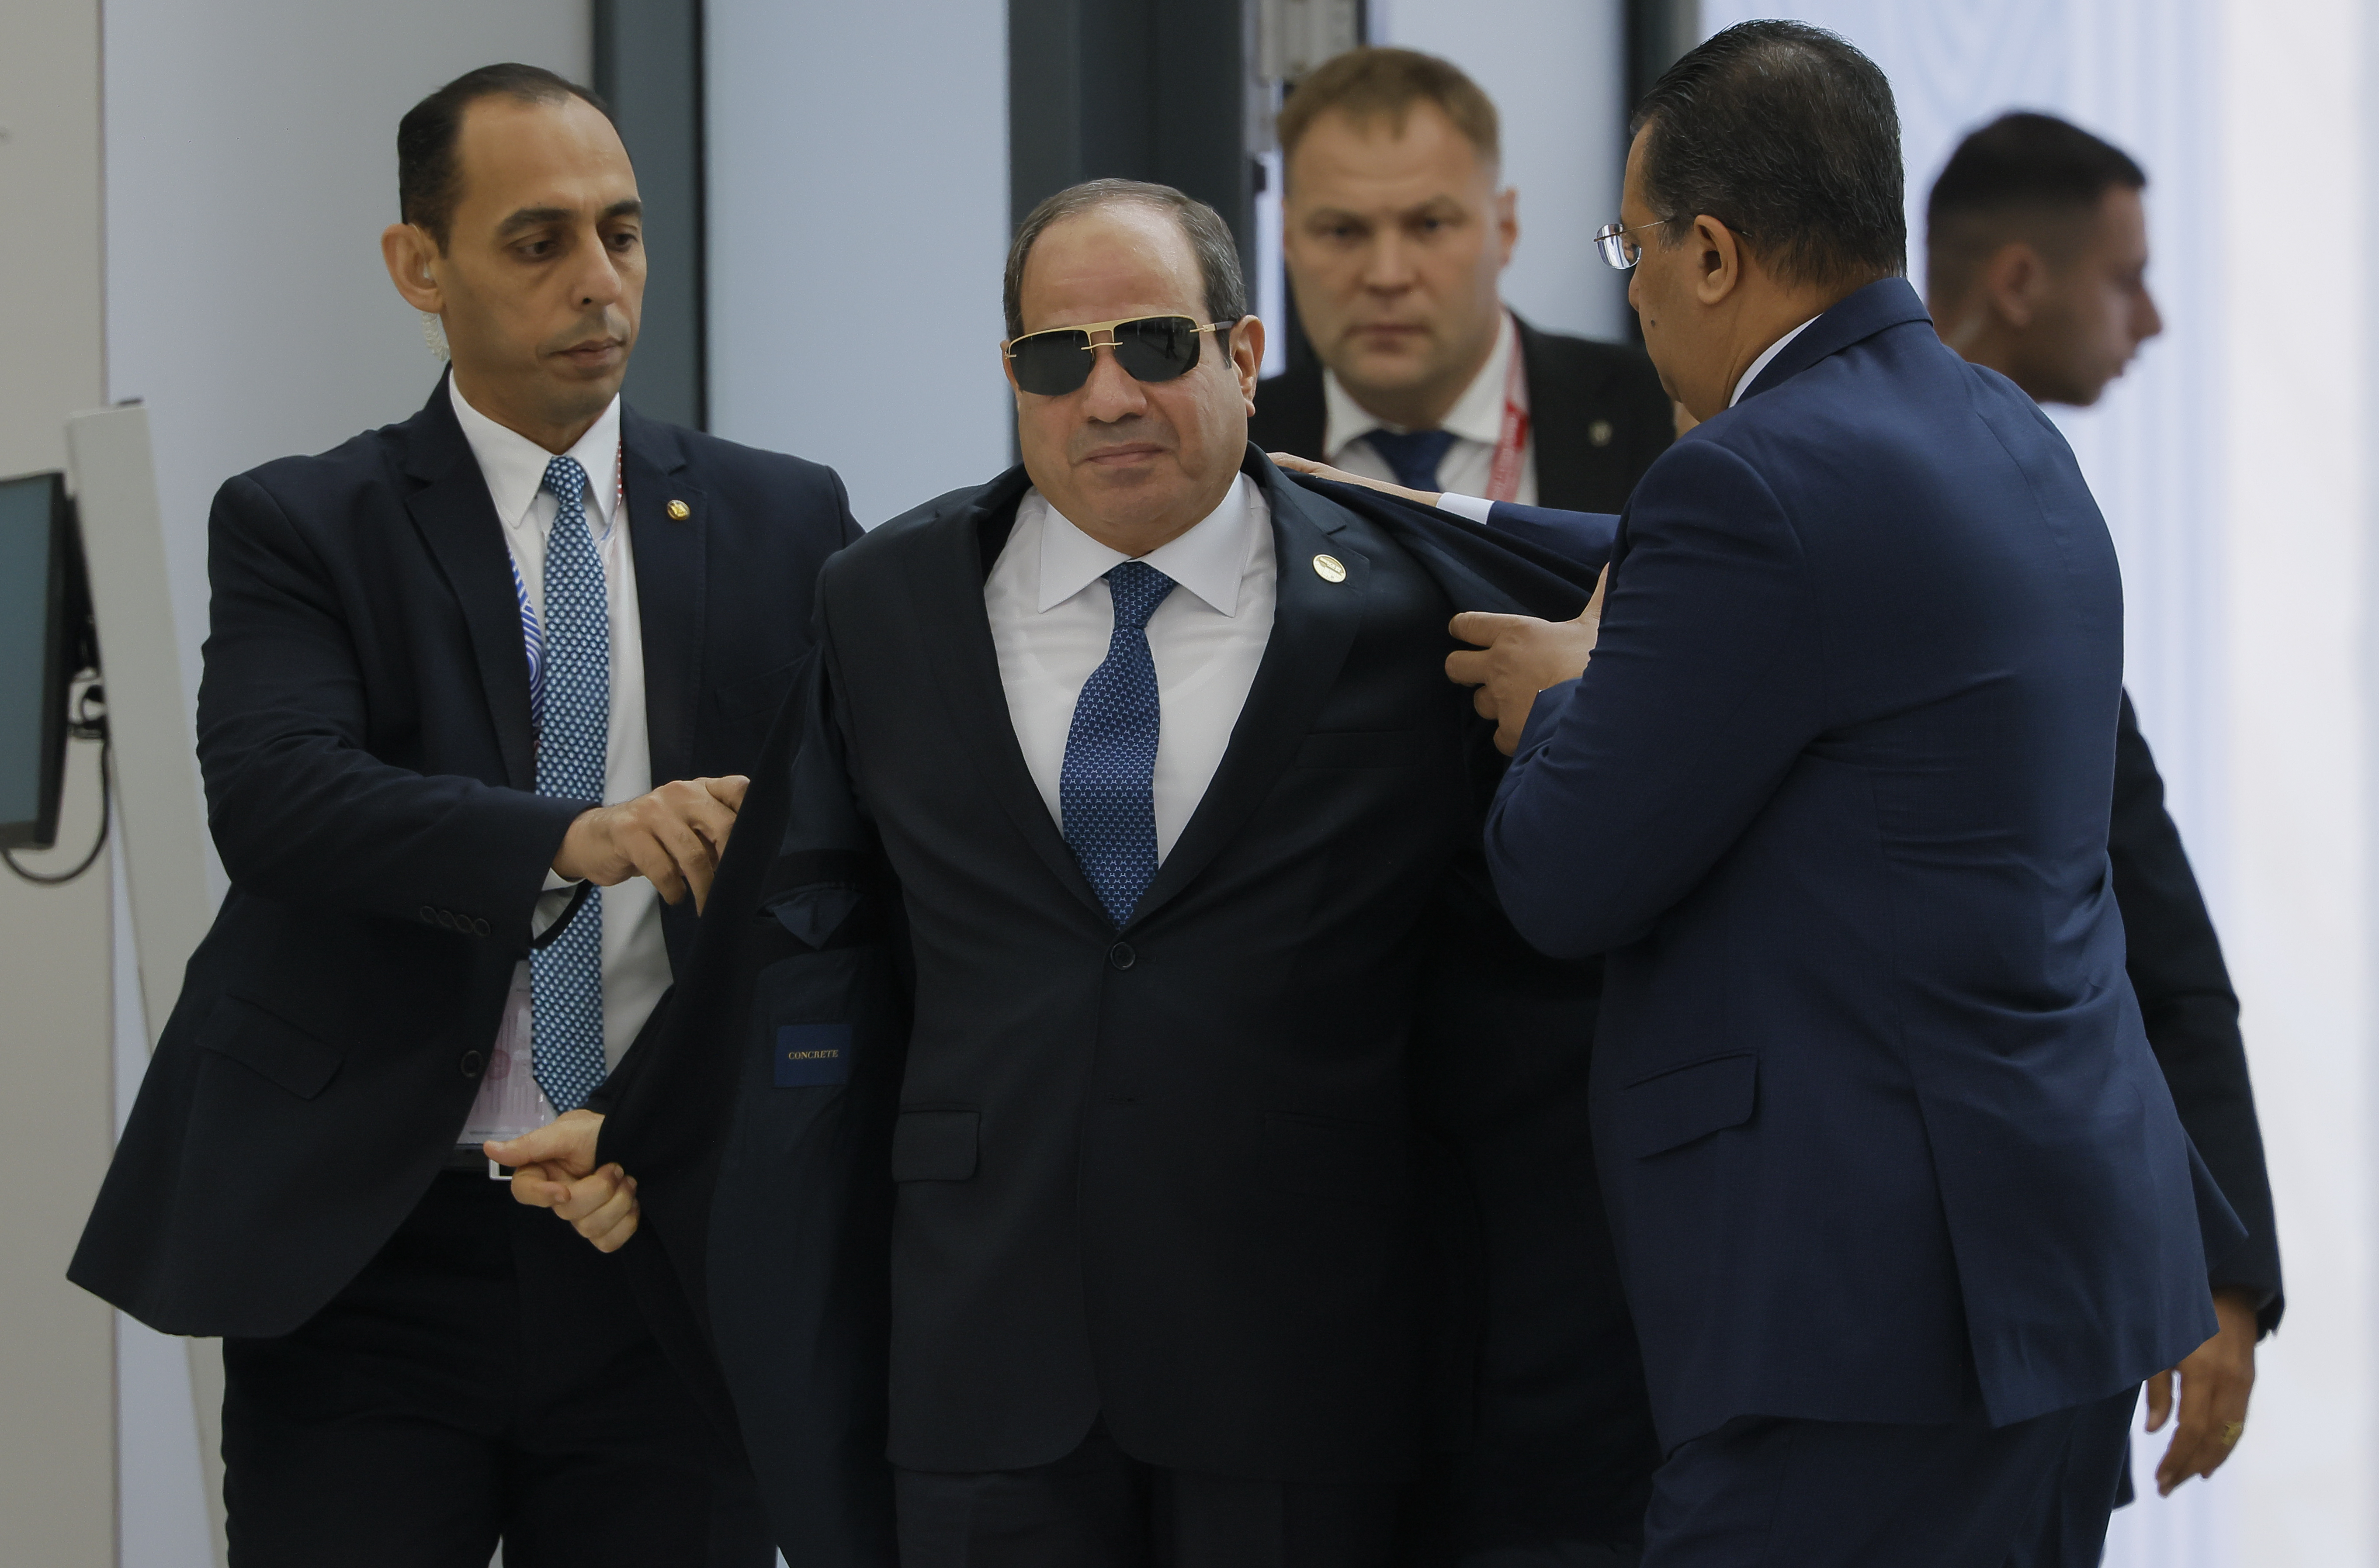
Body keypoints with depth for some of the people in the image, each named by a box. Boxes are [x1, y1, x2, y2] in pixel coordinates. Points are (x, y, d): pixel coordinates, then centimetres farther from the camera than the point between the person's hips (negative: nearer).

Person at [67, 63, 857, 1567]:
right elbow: (271, 794, -16)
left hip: (673, 1246, 2)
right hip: (364, 1261, -2)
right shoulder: (299, 527, 3)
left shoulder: (785, 525, 9)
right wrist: (572, 837, -32)